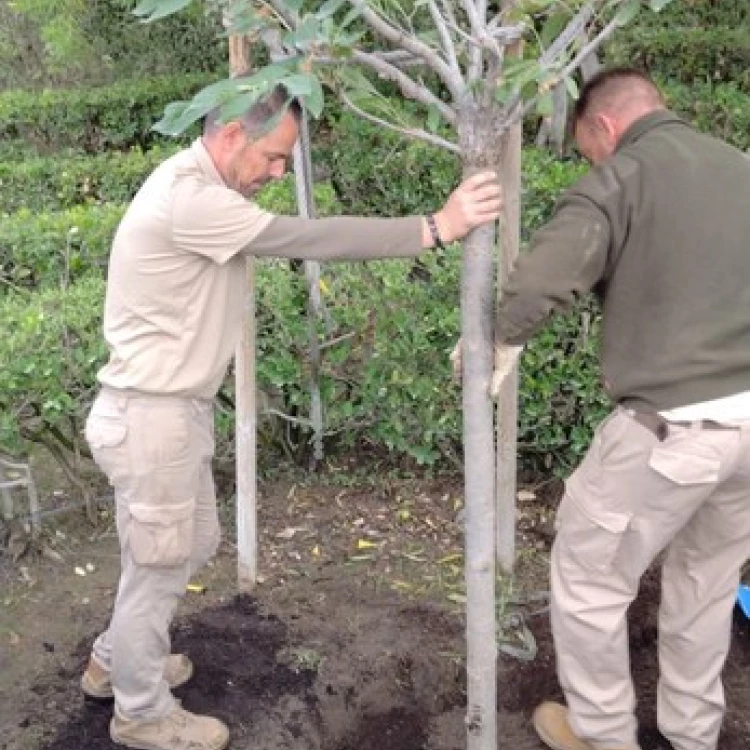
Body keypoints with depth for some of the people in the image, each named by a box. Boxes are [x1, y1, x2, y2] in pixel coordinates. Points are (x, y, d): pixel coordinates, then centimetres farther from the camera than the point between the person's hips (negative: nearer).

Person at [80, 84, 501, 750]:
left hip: (175, 407, 10)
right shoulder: (190, 200, -26)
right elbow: (306, 239, -29)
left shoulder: (198, 185, 9)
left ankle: (116, 660, 45)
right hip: (151, 417, -10)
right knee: (160, 565, 7)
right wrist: (435, 228, -27)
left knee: (193, 542, 24)